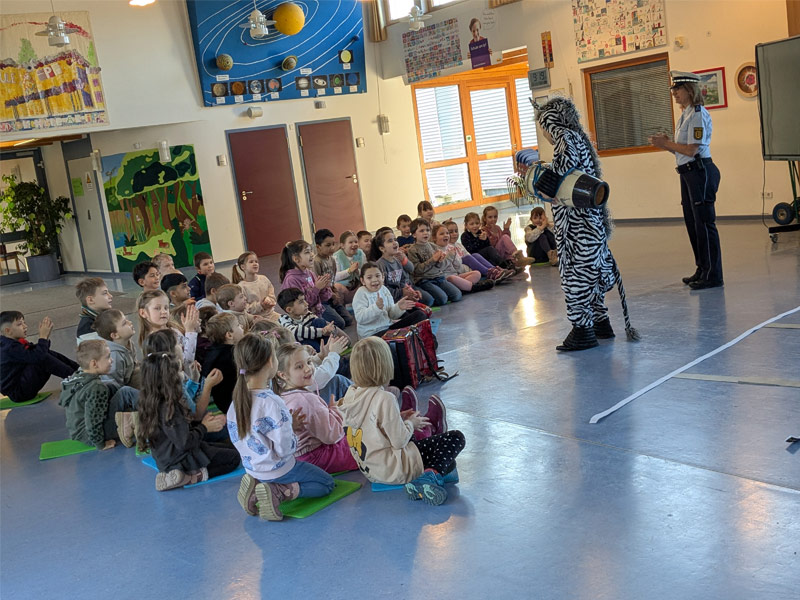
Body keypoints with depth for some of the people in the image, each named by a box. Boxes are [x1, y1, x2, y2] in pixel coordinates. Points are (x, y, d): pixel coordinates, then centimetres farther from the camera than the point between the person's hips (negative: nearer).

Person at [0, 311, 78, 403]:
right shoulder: (10, 348, -22)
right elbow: (37, 356, -31)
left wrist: (46, 336, -1)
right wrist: (43, 336, -20)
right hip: (17, 393, -10)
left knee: (50, 354, 4)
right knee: (43, 360, -24)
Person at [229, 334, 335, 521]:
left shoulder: (237, 399, -5)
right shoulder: (271, 402, -29)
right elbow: (285, 449, -27)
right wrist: (292, 432, -3)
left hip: (252, 468, 7)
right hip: (277, 470, -7)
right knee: (327, 484, 11)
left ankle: (256, 487, 6)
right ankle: (277, 493, -10)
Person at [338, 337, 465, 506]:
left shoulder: (350, 394, -2)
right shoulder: (385, 399, -26)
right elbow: (399, 441, -21)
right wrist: (410, 423, -1)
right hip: (394, 470, -9)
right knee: (456, 438, -4)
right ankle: (431, 475, -20)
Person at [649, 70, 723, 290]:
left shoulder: (698, 115, -13)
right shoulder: (685, 115, 17)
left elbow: (692, 149, -19)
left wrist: (666, 143, -10)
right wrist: (666, 143, 2)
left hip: (700, 171, -10)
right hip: (688, 173, 10)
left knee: (704, 222, -7)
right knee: (692, 222, 14)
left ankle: (713, 275, -2)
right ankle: (702, 270, 24)